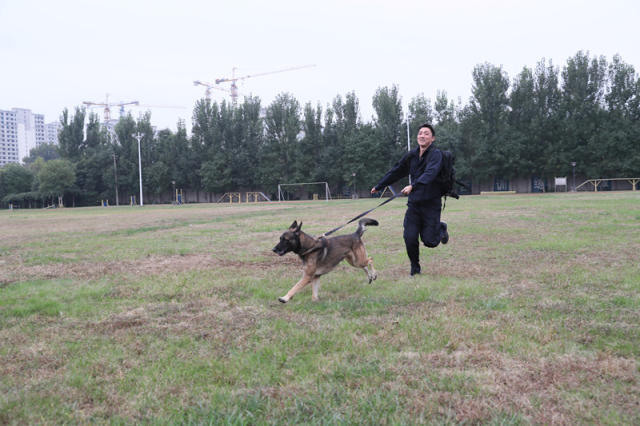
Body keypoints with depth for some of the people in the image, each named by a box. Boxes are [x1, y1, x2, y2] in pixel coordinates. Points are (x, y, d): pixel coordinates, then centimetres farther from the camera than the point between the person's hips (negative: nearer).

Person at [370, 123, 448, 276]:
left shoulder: (436, 154, -10)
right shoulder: (411, 155, 8)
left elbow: (430, 173, -27)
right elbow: (396, 172, 20)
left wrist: (413, 186, -41)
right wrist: (379, 186, 26)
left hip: (431, 204, -4)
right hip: (414, 203, 4)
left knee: (430, 241, -2)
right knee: (410, 238, -4)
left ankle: (441, 228, 33)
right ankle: (415, 267, 20)